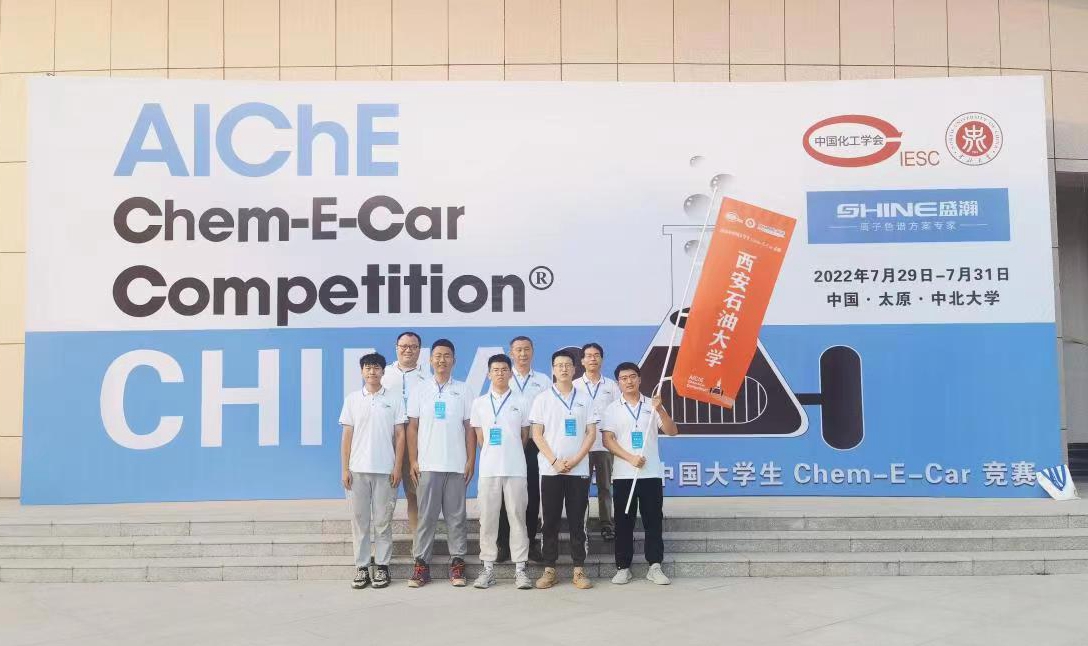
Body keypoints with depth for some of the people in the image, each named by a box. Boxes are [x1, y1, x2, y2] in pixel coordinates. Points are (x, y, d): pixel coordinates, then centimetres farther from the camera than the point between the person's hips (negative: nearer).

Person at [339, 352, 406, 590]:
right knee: (359, 519, 5)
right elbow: (347, 435, 7)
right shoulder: (352, 399, 7)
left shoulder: (394, 399, 3)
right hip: (358, 469, 1)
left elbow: (400, 435, 3)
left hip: (385, 469, -1)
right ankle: (361, 567, 12)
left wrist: (397, 467, -3)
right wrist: (344, 469, 1)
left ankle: (382, 566, 11)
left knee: (383, 520, 3)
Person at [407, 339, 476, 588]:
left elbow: (469, 428, 6)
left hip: (456, 464, 0)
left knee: (456, 515, 4)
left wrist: (471, 460, 0)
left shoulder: (463, 391, 7)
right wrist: (413, 461, 0)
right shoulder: (420, 391, 7)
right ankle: (421, 563, 8)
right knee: (426, 515, 2)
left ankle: (457, 563, 11)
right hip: (427, 464, 0)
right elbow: (412, 427, 6)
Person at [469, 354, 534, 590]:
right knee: (487, 518, 3)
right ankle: (488, 568, 11)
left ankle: (520, 568, 6)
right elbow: (479, 438, 10)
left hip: (515, 468, -1)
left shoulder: (520, 403, 5)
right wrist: (494, 454, 9)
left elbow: (524, 436, 11)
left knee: (517, 517, 1)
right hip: (488, 469, 1)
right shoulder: (479, 403, 7)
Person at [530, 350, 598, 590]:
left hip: (579, 469, 1)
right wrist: (555, 461, -10)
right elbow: (537, 435, 0)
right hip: (550, 469, -1)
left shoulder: (584, 399, 7)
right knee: (551, 521, 3)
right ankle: (549, 570, 10)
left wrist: (575, 460, -9)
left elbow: (591, 433, 4)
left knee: (577, 521, 3)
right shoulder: (543, 398, 4)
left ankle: (579, 570, 9)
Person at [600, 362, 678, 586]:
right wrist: (630, 458, -16)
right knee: (624, 521, 3)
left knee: (653, 520, 2)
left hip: (651, 473, 1)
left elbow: (672, 431, -1)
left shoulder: (652, 405, 7)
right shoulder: (612, 408, 4)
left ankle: (655, 566, 9)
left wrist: (660, 409, -16)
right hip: (623, 474, -1)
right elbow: (608, 440, -4)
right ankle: (623, 567, 10)